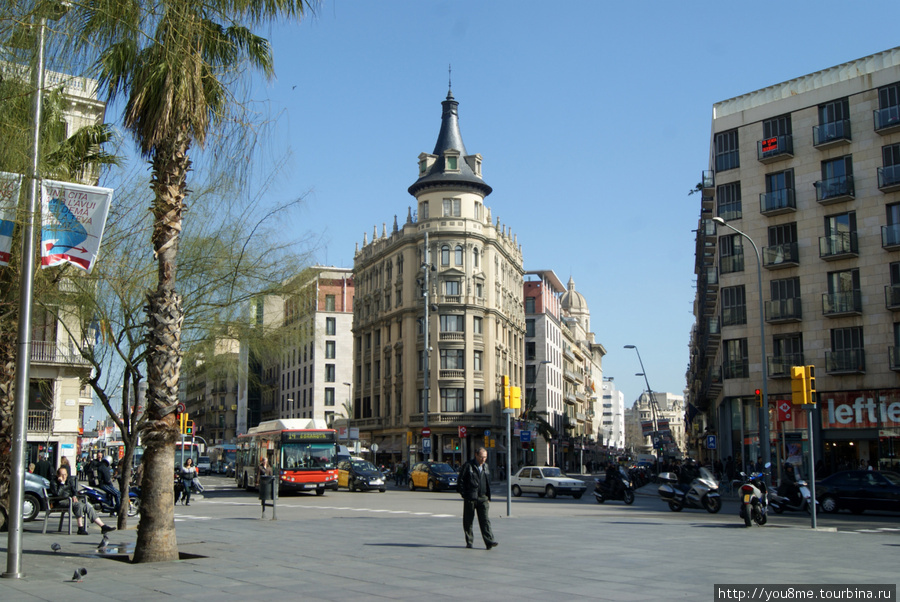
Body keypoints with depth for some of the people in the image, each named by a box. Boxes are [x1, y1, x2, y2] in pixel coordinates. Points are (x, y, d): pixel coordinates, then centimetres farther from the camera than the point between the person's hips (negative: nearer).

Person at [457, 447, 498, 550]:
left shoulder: (486, 467, 15)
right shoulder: (468, 466, -3)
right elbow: (460, 481, -3)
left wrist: (488, 497, 14)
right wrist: (464, 494, -7)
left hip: (483, 498, 4)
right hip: (470, 498, -4)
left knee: (485, 520, -6)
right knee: (468, 521, 4)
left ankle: (489, 541, -12)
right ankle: (469, 542, 14)